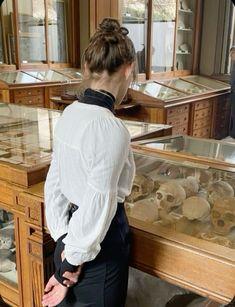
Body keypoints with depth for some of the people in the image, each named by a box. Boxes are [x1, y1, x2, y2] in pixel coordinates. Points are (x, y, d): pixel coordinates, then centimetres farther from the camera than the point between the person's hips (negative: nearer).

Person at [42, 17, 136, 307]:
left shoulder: (68, 114, -2)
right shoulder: (112, 129, -26)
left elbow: (53, 185, 2)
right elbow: (97, 209, -25)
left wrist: (64, 239, 4)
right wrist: (72, 265, -12)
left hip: (71, 232, 7)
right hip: (100, 240, -7)